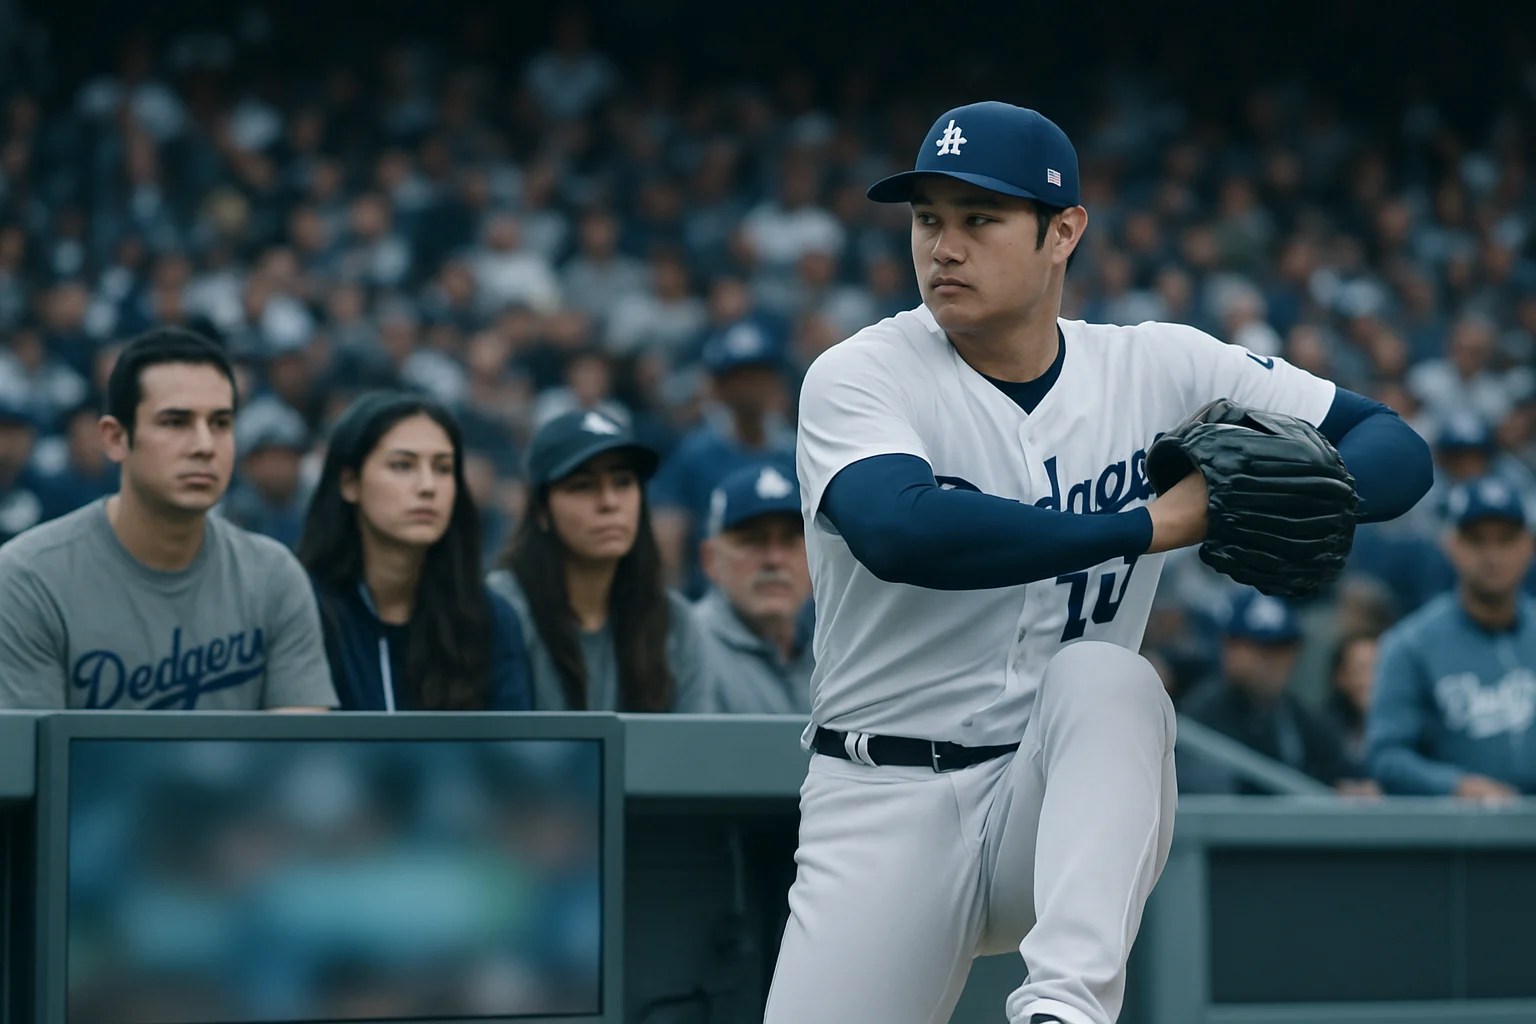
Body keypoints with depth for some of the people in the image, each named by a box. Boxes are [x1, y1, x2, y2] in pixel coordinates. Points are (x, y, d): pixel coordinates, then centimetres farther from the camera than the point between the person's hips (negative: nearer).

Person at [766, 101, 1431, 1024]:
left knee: (1104, 676, -30)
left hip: (1072, 809, 1)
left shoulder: (1158, 369, 2)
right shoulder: (859, 378, -7)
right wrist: (1157, 522, -28)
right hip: (886, 807, -1)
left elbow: (1397, 446, 2)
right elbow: (902, 533, -29)